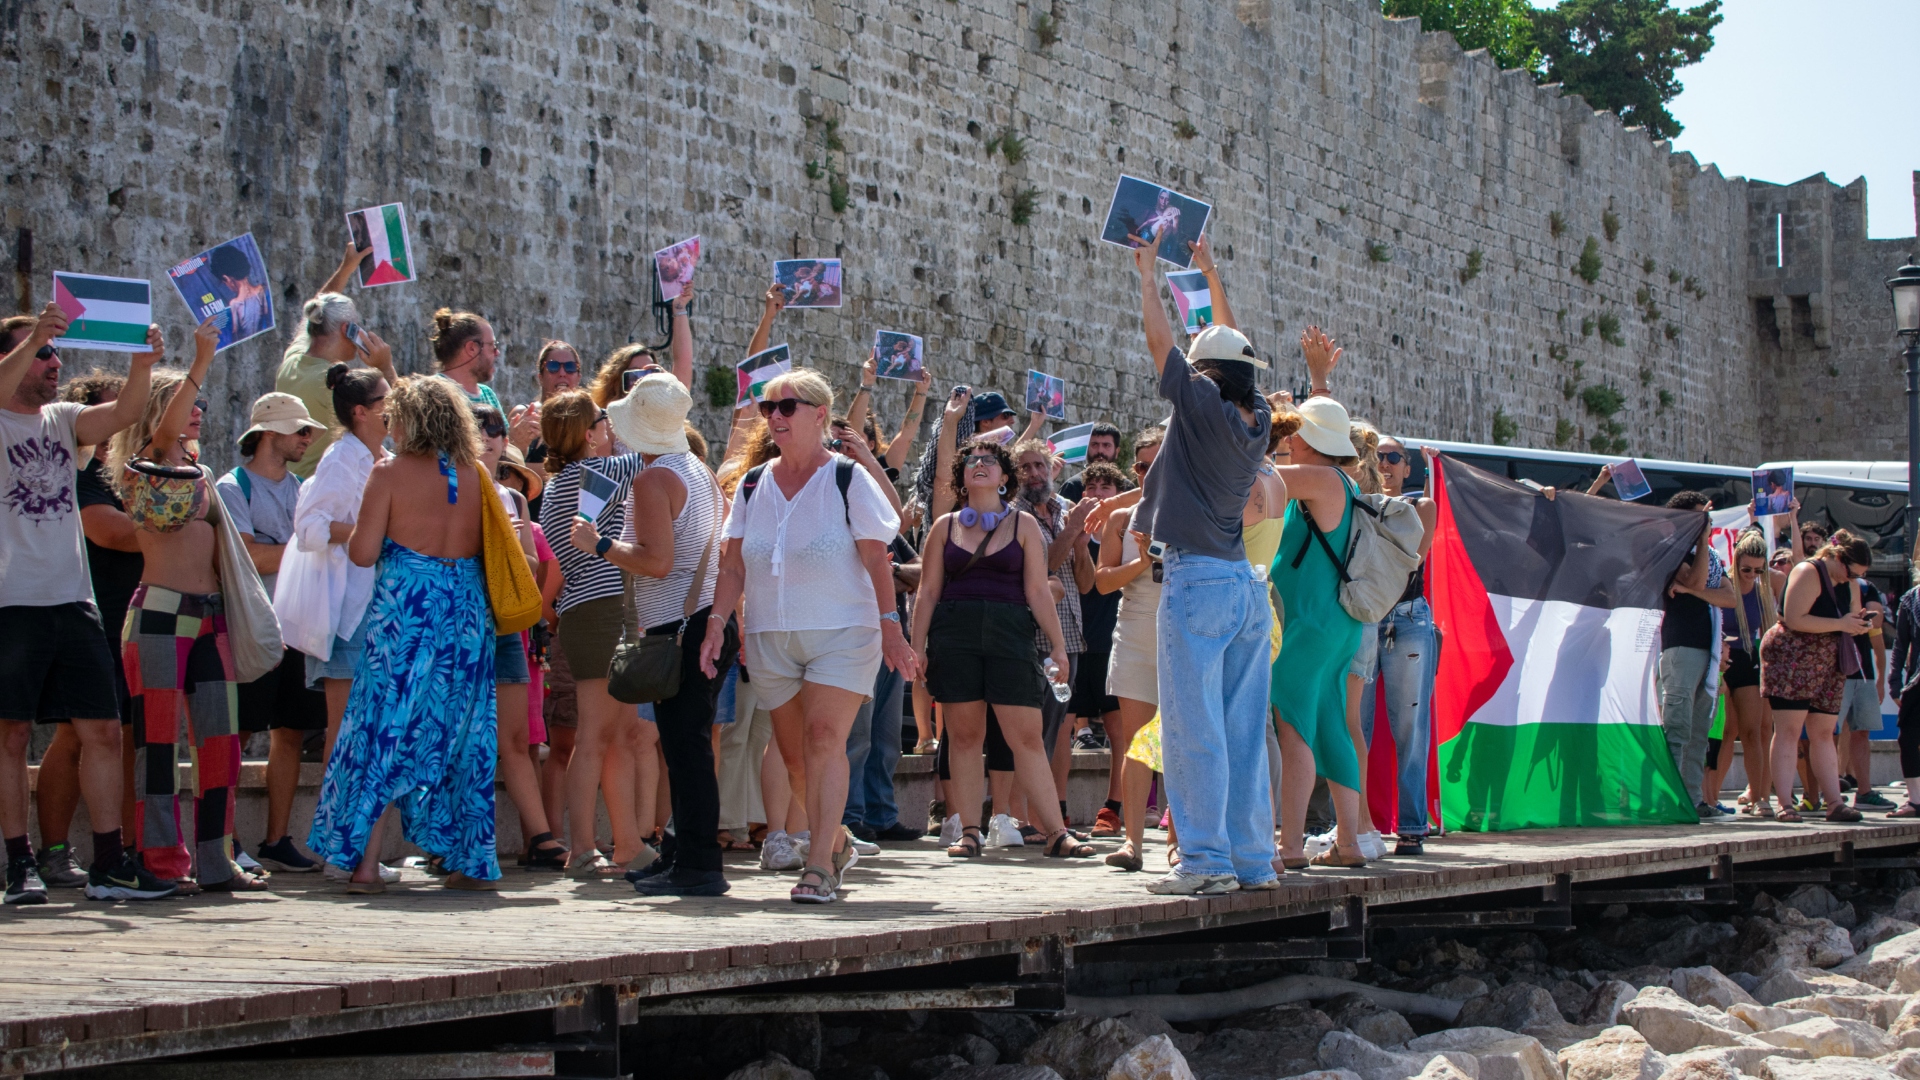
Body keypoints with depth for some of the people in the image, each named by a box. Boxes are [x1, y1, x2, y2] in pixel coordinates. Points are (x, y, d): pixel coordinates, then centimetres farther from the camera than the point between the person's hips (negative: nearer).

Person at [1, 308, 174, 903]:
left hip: (73, 601, 5)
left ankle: (109, 863, 6)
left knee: (102, 729, 3)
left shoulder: (64, 419, 14)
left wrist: (143, 364, -20)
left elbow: (121, 414, -3)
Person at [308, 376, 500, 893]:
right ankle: (474, 861, 11)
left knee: (381, 733, 2)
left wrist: (354, 529, 12)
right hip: (468, 612, 4)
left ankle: (364, 862, -2)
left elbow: (363, 553, -8)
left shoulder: (390, 473, -5)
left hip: (405, 611, -4)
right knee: (464, 735, 10)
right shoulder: (476, 476, 7)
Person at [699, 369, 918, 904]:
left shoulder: (847, 479, -2)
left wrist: (891, 627, -9)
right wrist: (716, 625, -3)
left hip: (842, 630, -5)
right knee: (794, 752, 8)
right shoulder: (752, 486, 9)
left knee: (825, 736, -18)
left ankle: (820, 866, -21)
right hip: (771, 635, 5)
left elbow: (876, 560, -4)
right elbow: (733, 567, 8)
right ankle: (837, 842, 29)